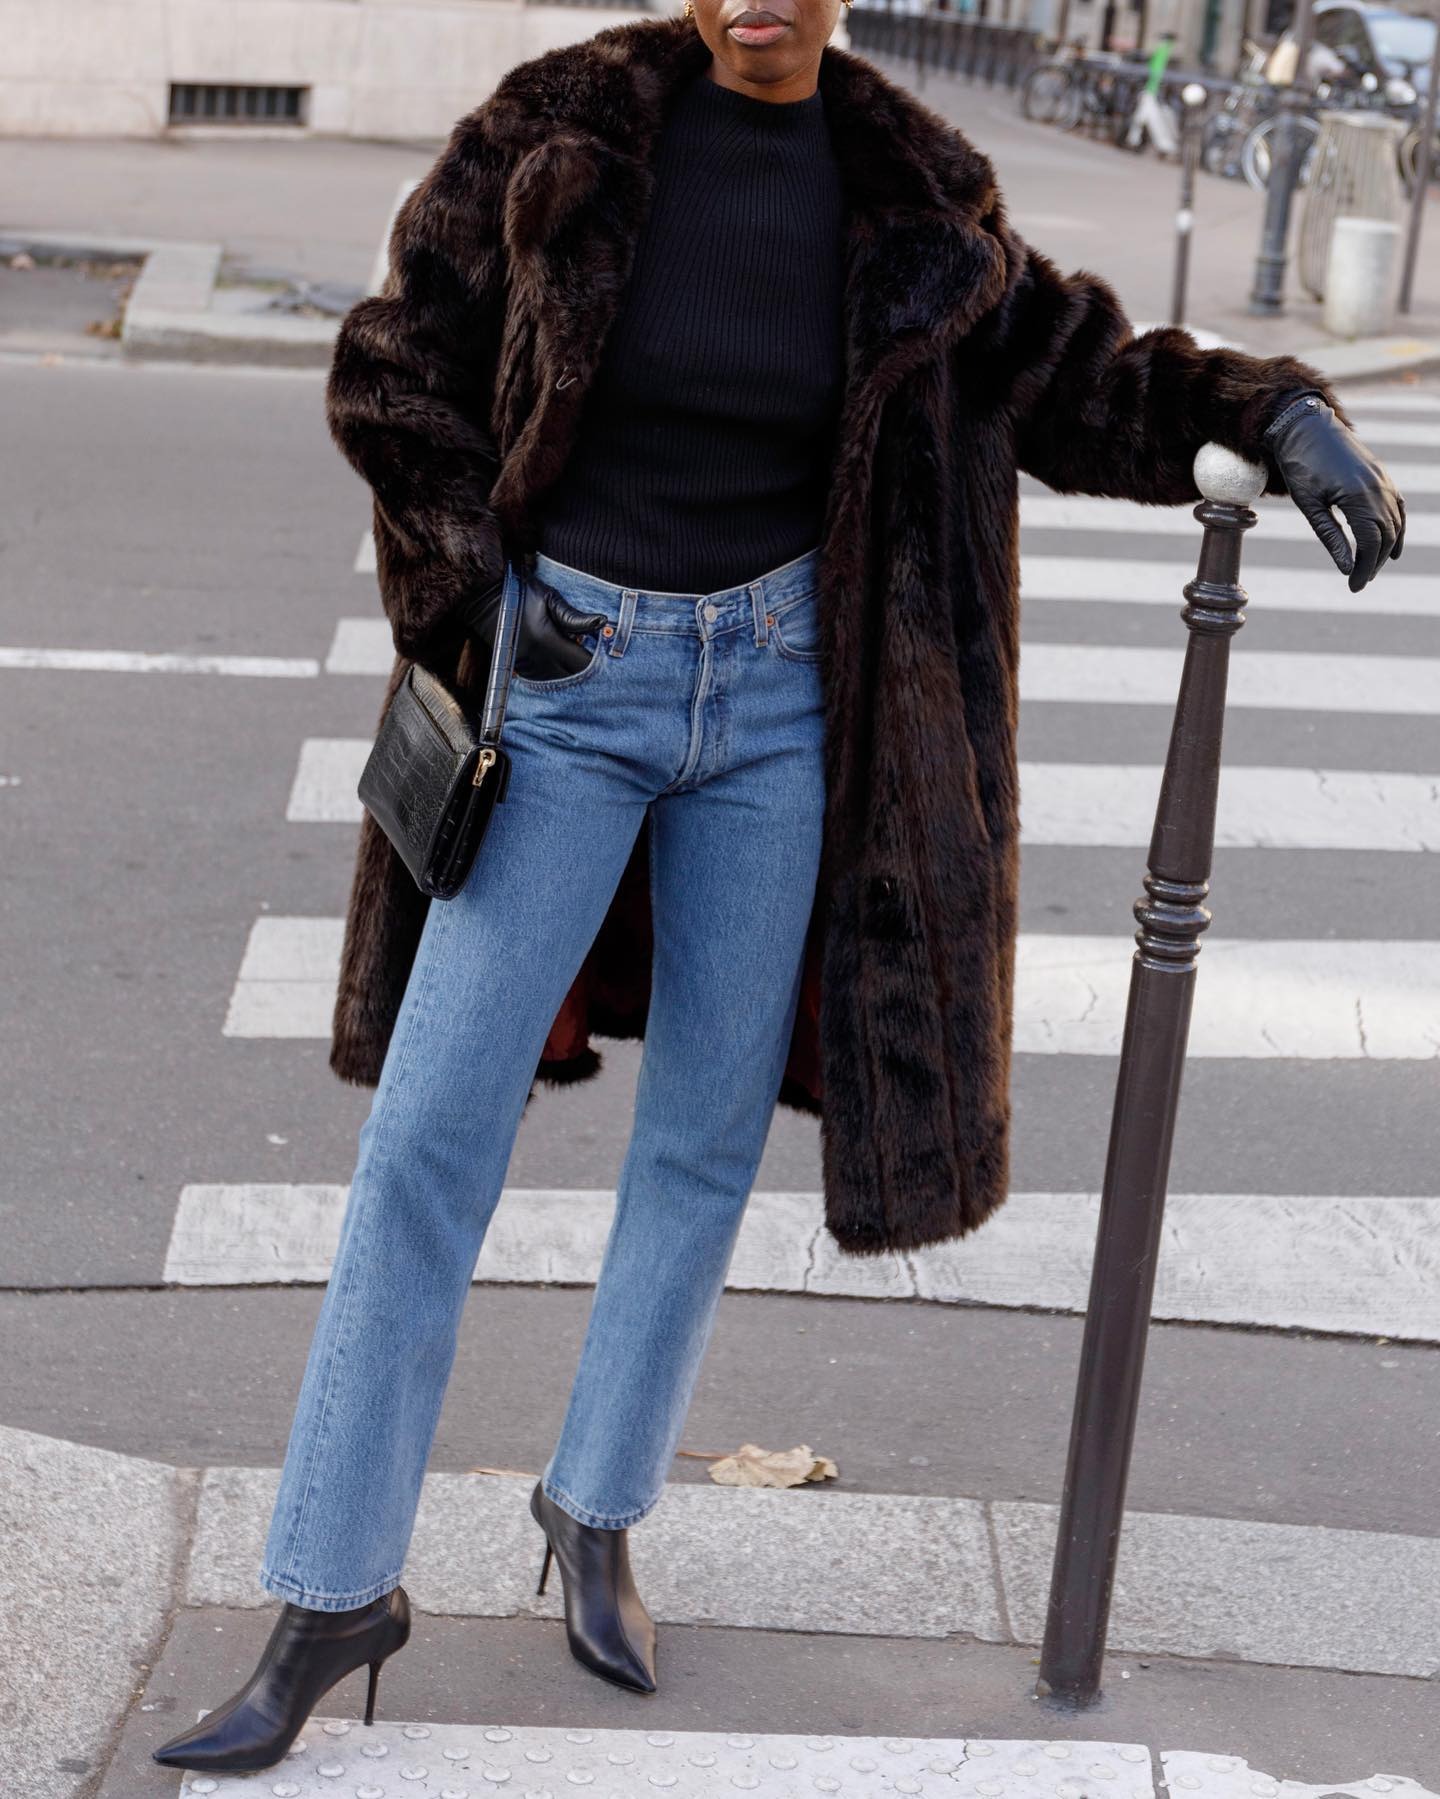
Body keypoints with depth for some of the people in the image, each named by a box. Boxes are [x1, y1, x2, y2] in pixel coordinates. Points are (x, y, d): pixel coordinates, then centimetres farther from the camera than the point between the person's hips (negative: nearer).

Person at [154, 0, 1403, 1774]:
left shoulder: (907, 193, -2)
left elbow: (1064, 370, 7)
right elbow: (388, 380, -1)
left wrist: (1273, 409, -9)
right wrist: (494, 602, -7)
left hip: (776, 693, 2)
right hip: (565, 684, -2)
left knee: (707, 1137, 9)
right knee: (431, 1133, -5)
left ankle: (595, 1514, 29)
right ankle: (334, 1593, 5)